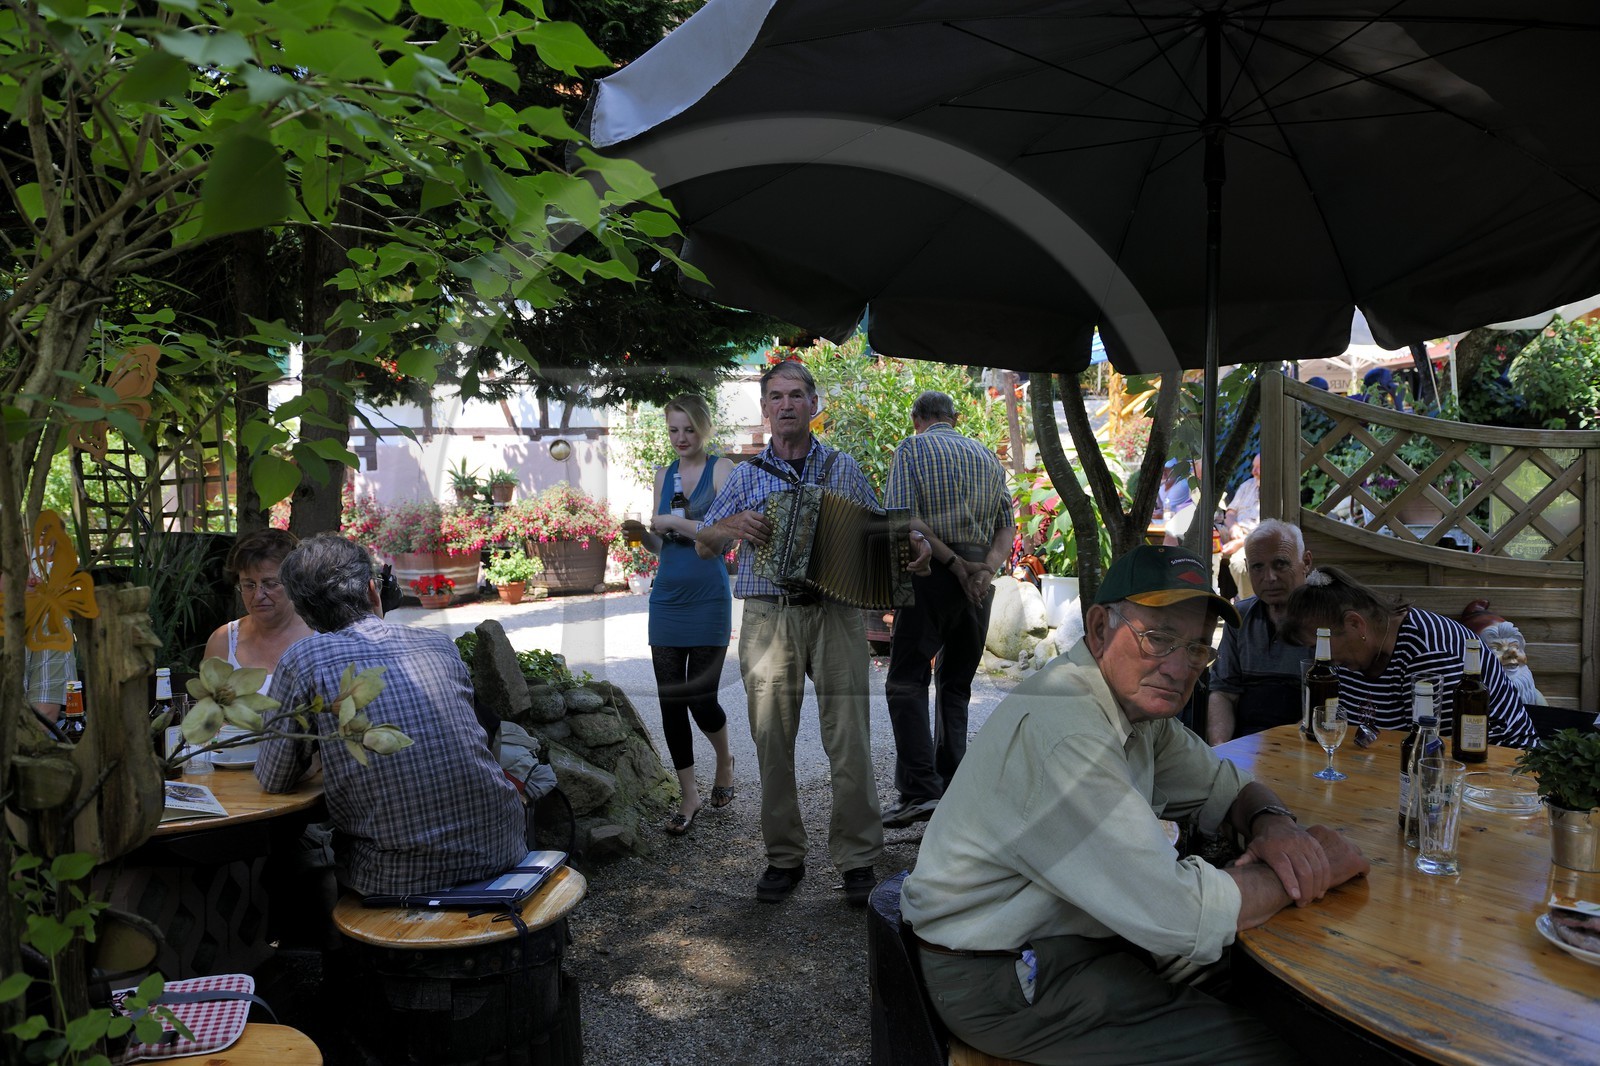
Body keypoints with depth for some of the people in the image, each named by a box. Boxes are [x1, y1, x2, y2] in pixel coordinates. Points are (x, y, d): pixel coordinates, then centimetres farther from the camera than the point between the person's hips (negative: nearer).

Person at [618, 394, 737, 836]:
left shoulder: (721, 470, -2)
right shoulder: (664, 474, 14)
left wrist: (675, 522, -18)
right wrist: (642, 534, -3)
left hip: (708, 600, -5)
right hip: (666, 597, 5)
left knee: (700, 699, -3)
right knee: (670, 701, 3)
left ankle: (725, 763, 28)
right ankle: (689, 796, 16)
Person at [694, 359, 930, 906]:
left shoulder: (843, 469, 12)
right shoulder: (747, 475, 13)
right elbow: (703, 545, 12)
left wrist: (914, 545, -4)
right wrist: (732, 525, -8)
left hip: (835, 616, -1)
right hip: (768, 619, 1)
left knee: (850, 742, -4)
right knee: (772, 744, 4)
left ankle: (857, 860, 9)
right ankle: (784, 857, 17)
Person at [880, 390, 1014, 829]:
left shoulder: (911, 449, 2)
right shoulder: (988, 457, 17)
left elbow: (903, 518, -12)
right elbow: (1007, 526, 9)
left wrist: (955, 564, -13)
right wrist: (986, 567, -6)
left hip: (932, 571, -5)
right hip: (979, 577, 5)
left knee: (907, 681, -3)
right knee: (956, 685, 14)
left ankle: (920, 789, -13)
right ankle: (952, 787, 16)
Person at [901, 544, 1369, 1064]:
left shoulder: (1137, 701, 2)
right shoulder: (1057, 732, -29)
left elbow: (1226, 786, 14)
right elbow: (1182, 917, -29)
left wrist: (1273, 823, -10)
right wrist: (1320, 869, -14)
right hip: (1007, 983, -9)